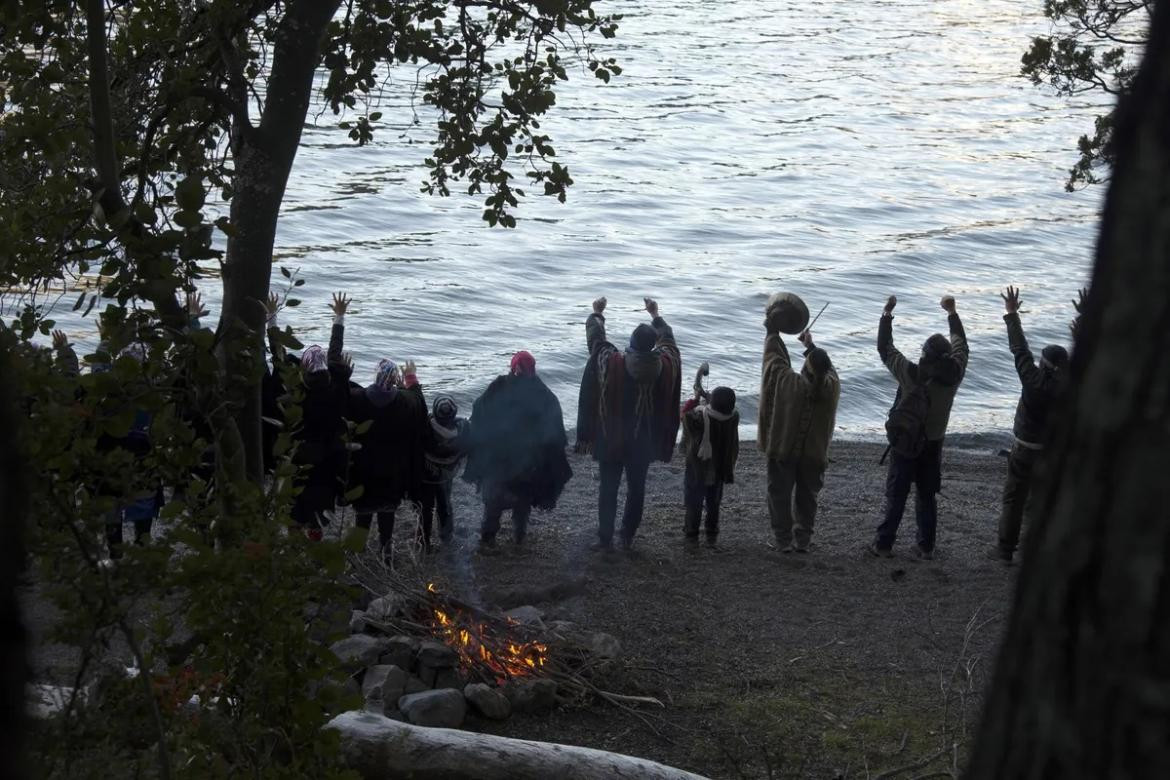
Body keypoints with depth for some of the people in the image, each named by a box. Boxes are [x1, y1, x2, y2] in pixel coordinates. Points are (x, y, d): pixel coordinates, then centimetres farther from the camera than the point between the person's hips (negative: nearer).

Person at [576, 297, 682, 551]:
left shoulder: (610, 362, -18)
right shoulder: (663, 366, -11)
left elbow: (595, 338, -1)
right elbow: (668, 339, 10)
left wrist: (596, 313, 18)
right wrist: (655, 315, 26)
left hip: (611, 440, -1)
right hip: (644, 441, 2)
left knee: (608, 488, 9)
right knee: (636, 488, 14)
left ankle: (605, 539, 11)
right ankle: (628, 537, 20)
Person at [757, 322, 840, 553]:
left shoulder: (789, 383, -20)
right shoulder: (832, 387, -12)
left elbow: (775, 357, -5)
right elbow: (828, 368, 10)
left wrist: (772, 332, 10)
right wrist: (810, 346, 24)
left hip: (782, 452, -3)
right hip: (814, 455, 3)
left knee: (780, 495, 8)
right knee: (807, 497, 15)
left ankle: (784, 541, 7)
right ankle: (802, 541, 15)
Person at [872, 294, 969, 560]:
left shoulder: (912, 374, -20)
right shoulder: (953, 375, -10)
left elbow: (885, 349, -9)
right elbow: (961, 346, 9)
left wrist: (887, 313, -1)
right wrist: (952, 313, 19)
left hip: (905, 444, -3)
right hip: (933, 445, 3)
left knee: (896, 495, 5)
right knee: (927, 496, 13)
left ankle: (884, 544, 8)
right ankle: (926, 546, 17)